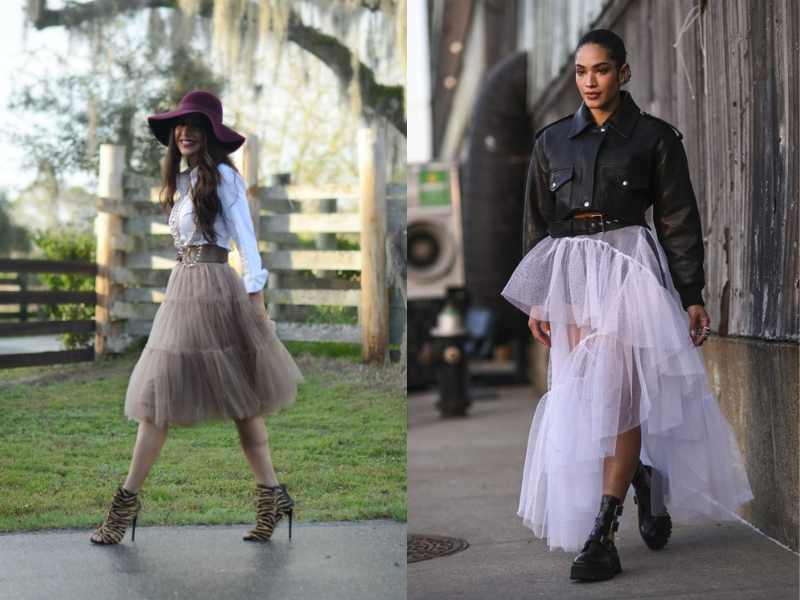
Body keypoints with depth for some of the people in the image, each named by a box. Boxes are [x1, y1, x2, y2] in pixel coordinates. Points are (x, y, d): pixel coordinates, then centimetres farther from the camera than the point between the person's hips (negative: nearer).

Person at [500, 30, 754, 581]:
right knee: (583, 396, 4)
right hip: (569, 272, 4)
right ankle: (648, 487, 30)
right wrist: (538, 298, 8)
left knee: (617, 395, -11)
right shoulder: (552, 140, 12)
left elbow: (679, 221, 3)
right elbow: (536, 222, 14)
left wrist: (692, 296, -2)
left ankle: (602, 537, -12)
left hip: (630, 266, -4)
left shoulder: (654, 138, 3)